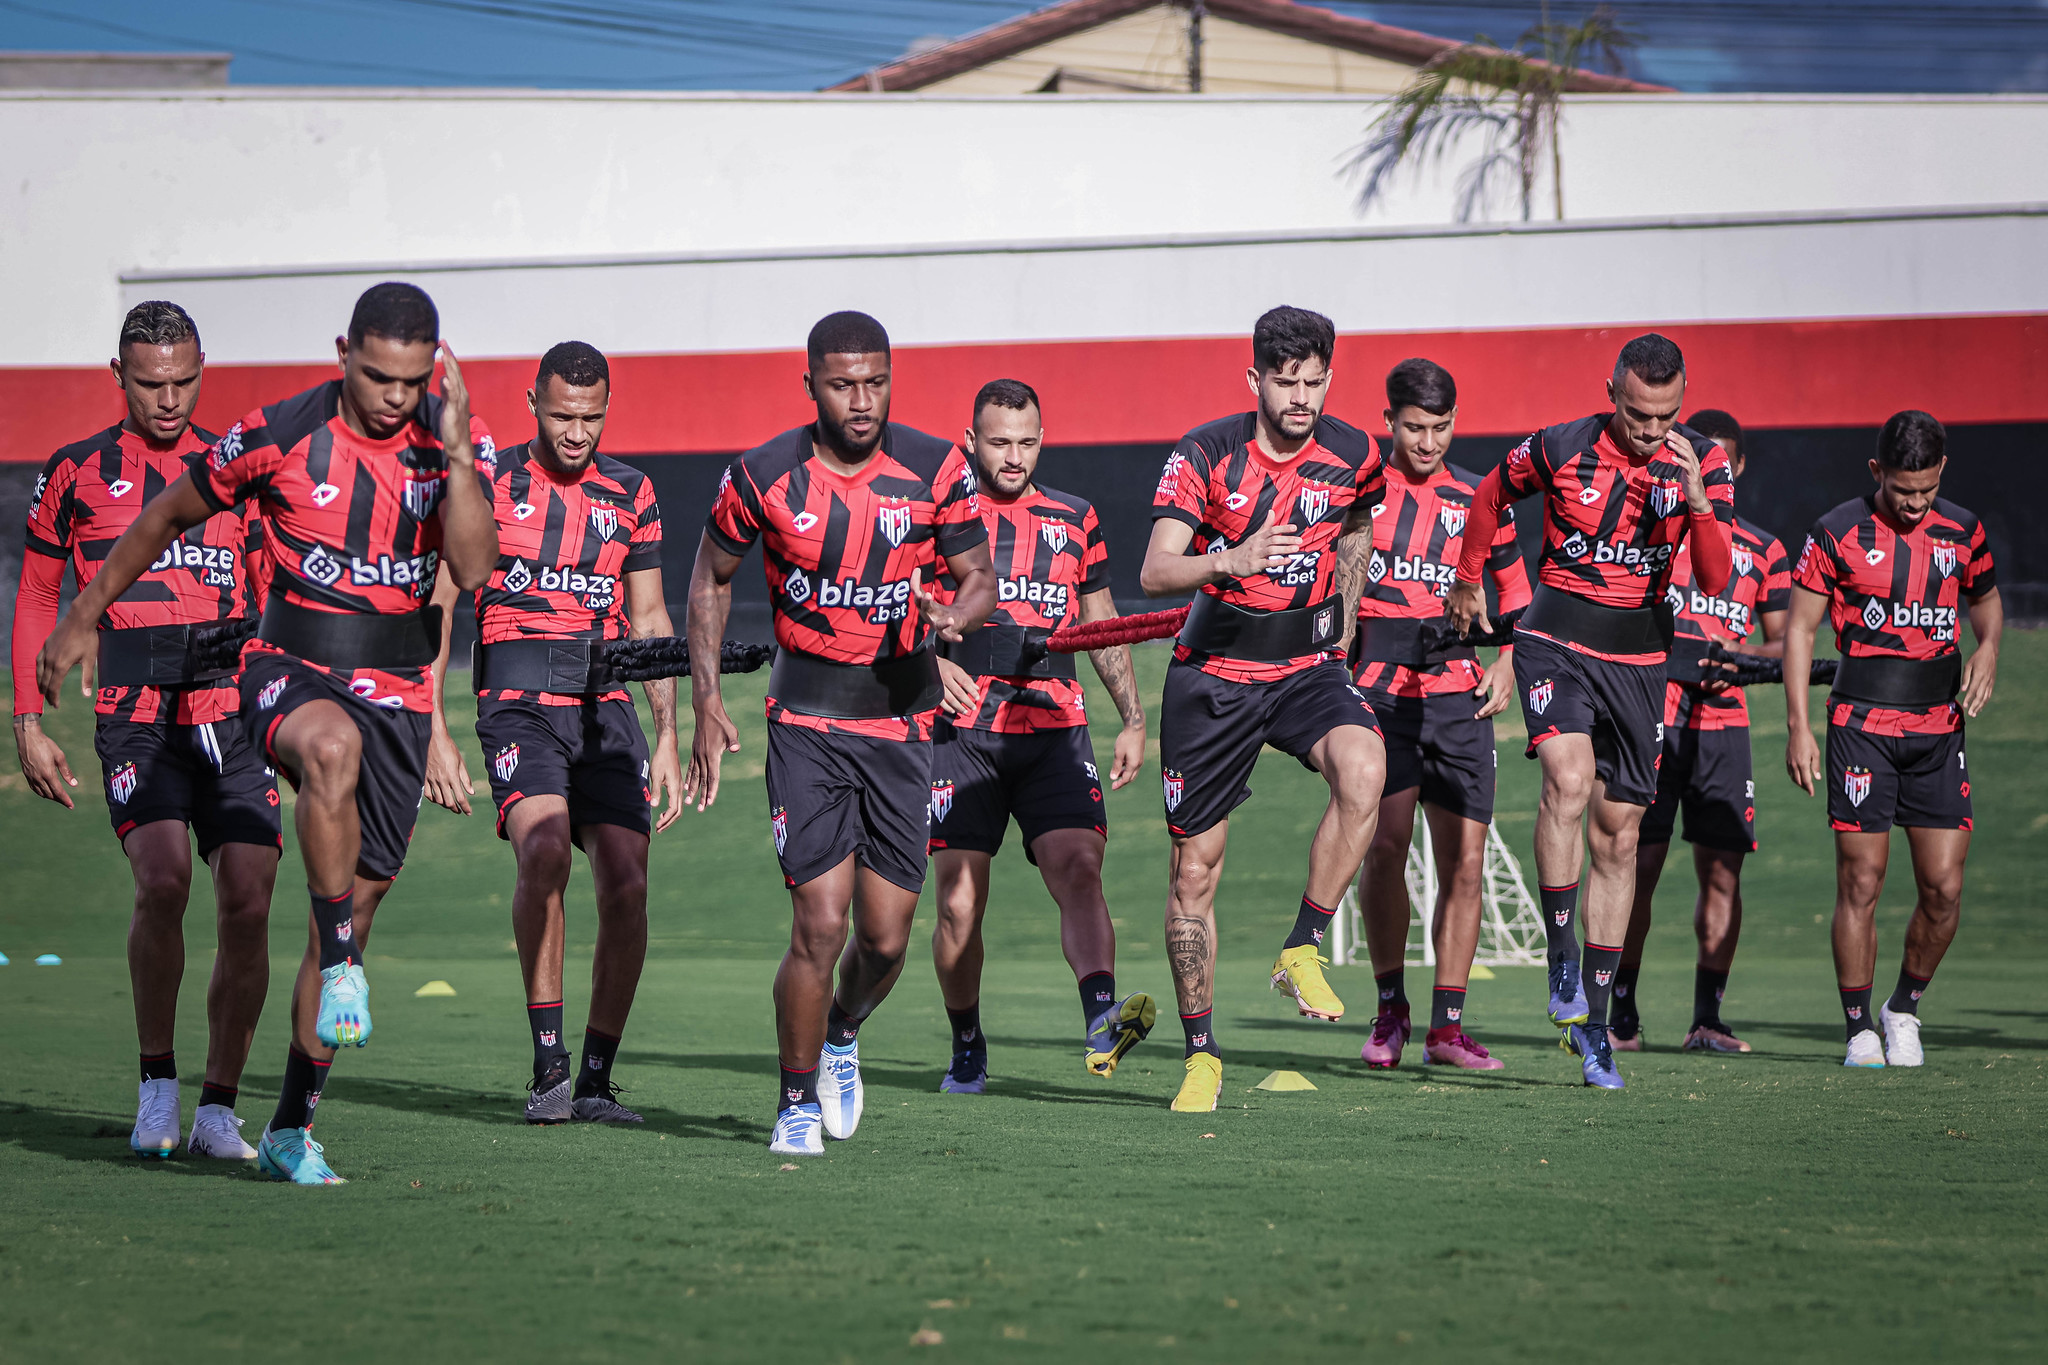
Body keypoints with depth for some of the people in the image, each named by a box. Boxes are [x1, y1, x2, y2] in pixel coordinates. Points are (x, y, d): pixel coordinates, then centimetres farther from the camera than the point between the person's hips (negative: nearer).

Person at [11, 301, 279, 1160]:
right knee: (164, 881, -23)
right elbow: (36, 598, 13)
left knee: (247, 905, -7)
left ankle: (217, 1110, 6)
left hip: (233, 710, 3)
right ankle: (157, 1086, -6)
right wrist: (28, 723, 6)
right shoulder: (78, 473, 7)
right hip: (134, 713, -3)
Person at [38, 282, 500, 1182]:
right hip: (290, 670, -3)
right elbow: (170, 515, 4)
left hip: (396, 694, 3)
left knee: (352, 912, 4)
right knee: (332, 748, -40)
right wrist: (84, 617, 9)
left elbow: (474, 569, -16)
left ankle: (291, 1126, 15)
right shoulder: (280, 436, -10)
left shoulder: (455, 439, -4)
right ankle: (342, 968, -34)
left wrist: (455, 457, -27)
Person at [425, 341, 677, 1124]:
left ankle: (596, 1080, 4)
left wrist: (667, 740, 7)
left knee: (626, 884, -9)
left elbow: (650, 619, 14)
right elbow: (438, 609, 2)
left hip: (606, 706, 3)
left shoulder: (631, 494, 11)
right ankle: (547, 1067, -20)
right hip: (518, 700, -3)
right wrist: (434, 731, -6)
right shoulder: (488, 484, 2)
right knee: (544, 849, -27)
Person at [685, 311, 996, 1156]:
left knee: (885, 938, 3)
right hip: (807, 725, -2)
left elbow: (980, 576, 1)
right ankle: (798, 1101, 6)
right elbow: (712, 576, 8)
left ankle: (842, 1033, 37)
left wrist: (956, 617, -23)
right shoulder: (763, 476, -7)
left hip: (902, 721, 2)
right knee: (821, 924, -13)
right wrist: (706, 701, 2)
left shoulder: (936, 469, -6)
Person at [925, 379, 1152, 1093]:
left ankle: (1102, 1021, -33)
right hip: (961, 731, -1)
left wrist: (1132, 719, 12)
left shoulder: (1075, 519, 14)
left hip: (1054, 726, 2)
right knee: (959, 902, -3)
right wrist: (931, 662, -14)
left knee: (1080, 871, -19)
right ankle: (967, 1049, 14)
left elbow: (1103, 628, 20)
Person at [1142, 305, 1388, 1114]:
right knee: (1194, 866, 2)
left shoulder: (1353, 458, -4)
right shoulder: (1204, 456, -12)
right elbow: (1154, 573, -19)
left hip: (1306, 667, 1)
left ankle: (1303, 950, -18)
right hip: (1213, 673, -1)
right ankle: (1201, 1054, 16)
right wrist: (1229, 561, -37)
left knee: (1363, 769, -32)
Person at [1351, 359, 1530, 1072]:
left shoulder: (1477, 500, 11)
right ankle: (1390, 1010, 0)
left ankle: (1446, 1027, 7)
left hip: (1457, 688, 3)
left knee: (1464, 863, 0)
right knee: (1385, 843, -15)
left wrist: (1507, 662, 9)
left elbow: (1513, 584, 23)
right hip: (1376, 686, -3)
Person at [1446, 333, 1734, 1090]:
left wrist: (1695, 500, -28)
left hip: (1639, 656, 3)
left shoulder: (1703, 465, -6)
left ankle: (1592, 1021, 12)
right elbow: (1493, 493, 10)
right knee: (1569, 779, -29)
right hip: (1557, 640, -3)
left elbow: (1714, 580, -13)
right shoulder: (1560, 449, -10)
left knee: (1618, 835, 5)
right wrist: (1467, 580, 19)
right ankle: (1562, 958, -17)